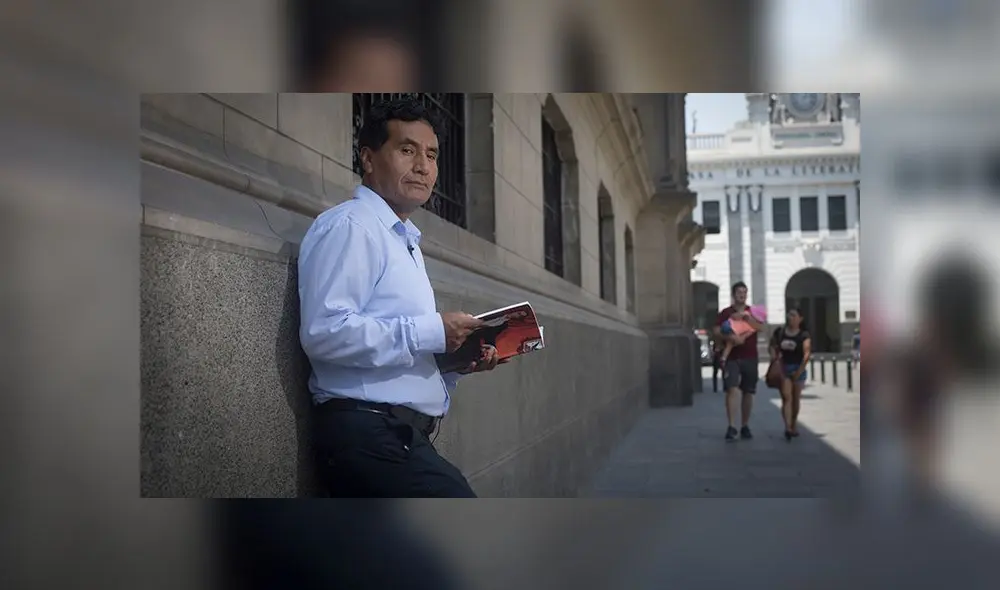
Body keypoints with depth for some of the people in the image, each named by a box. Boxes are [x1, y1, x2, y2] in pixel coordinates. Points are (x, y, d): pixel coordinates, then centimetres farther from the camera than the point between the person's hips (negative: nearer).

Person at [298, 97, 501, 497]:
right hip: (369, 436, -10)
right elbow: (325, 332, -20)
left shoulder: (406, 242, 24)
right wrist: (432, 332, -17)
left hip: (398, 438, 10)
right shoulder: (349, 225, -7)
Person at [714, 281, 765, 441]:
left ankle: (745, 426, 16)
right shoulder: (725, 313, 6)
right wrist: (730, 337, -22)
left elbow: (760, 327, -8)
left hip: (750, 357, 3)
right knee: (732, 390, -14)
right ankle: (732, 427, -16)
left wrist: (744, 316, -17)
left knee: (748, 393, 6)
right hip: (731, 357, -3)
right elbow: (716, 332, -5)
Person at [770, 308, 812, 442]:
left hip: (797, 368, -1)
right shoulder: (779, 332, 3)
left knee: (796, 398, 12)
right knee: (786, 397, -9)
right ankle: (788, 427, -17)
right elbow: (772, 345, 15)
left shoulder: (803, 335, -6)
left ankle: (794, 423, 32)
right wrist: (773, 355, -6)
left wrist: (800, 369, -23)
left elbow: (807, 353, -15)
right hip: (783, 368, 1)